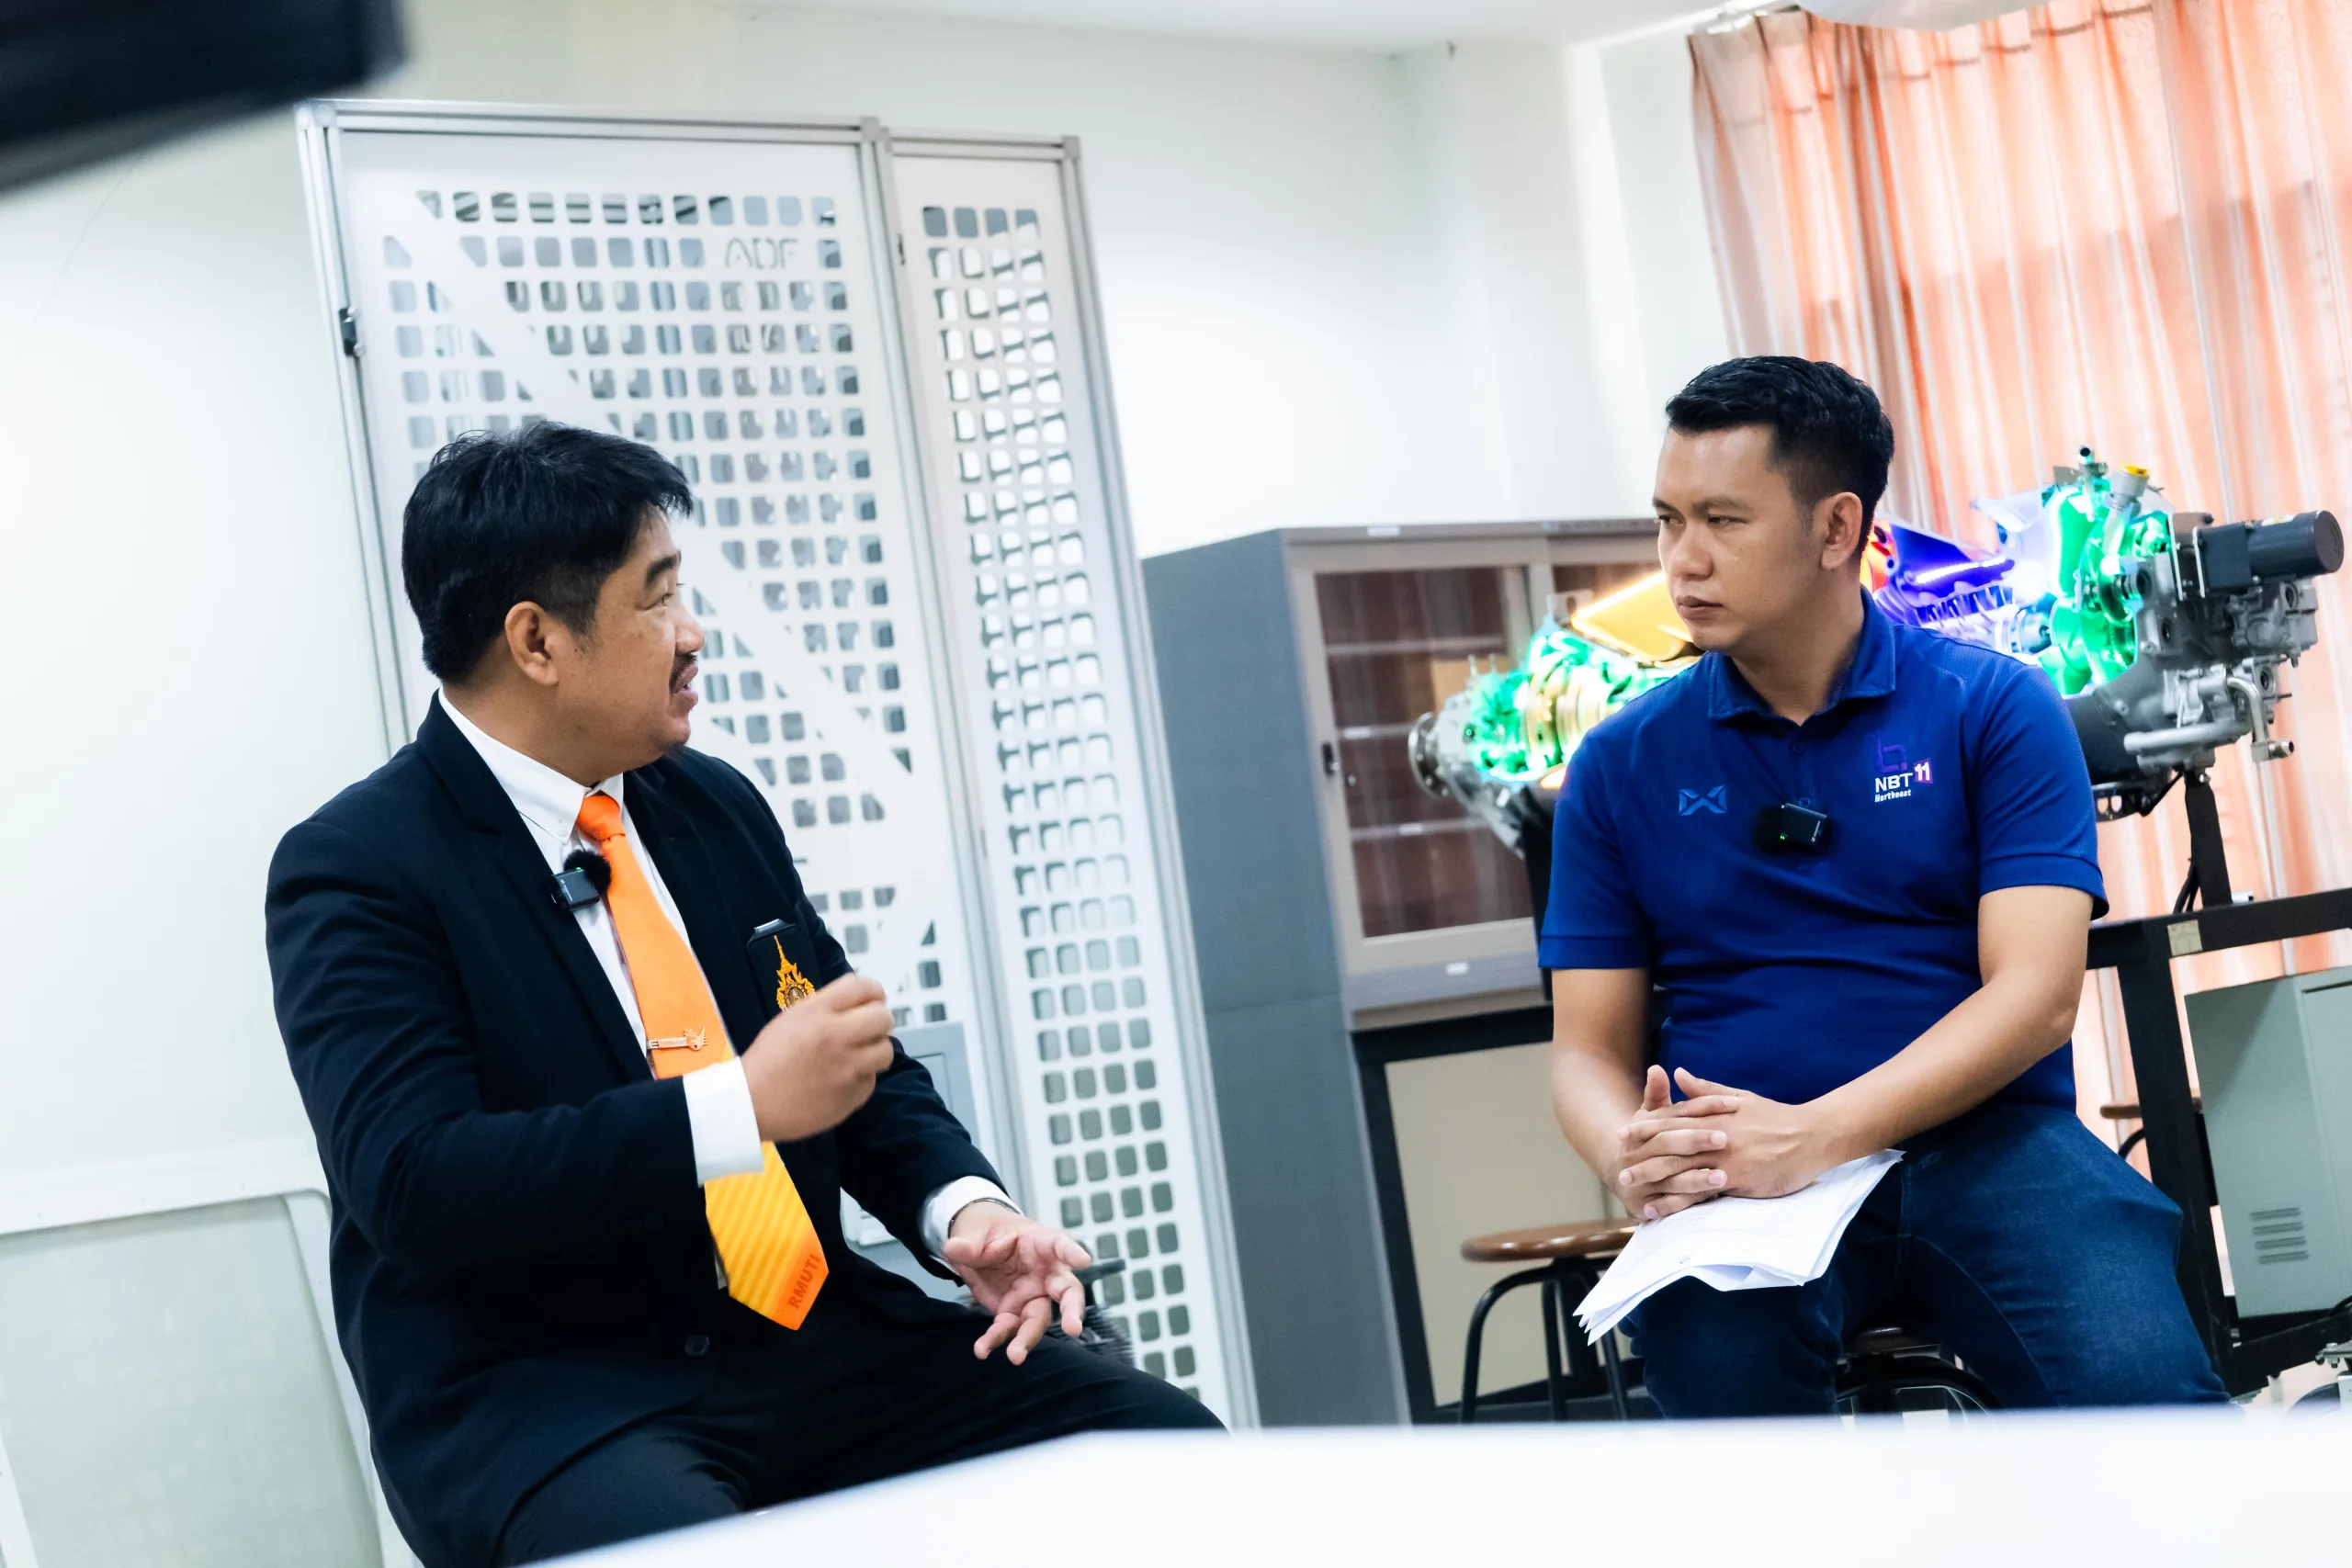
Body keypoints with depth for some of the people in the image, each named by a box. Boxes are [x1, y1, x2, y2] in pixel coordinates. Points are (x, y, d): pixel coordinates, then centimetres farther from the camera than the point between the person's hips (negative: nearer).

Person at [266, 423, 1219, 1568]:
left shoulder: (715, 807, 11)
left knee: (1167, 1451, -13)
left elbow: (863, 1067, 17)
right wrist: (741, 1104, -24)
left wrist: (961, 1208, -4)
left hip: (813, 1344, 6)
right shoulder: (354, 871, -8)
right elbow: (413, 1181, -20)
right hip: (540, 1410, -6)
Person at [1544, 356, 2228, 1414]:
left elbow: (2035, 994, -5)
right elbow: (1589, 1047, 11)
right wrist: (1633, 1158, -14)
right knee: (1716, 1373, -35)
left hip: (1985, 1141, -1)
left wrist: (1813, 1136, -19)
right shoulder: (1623, 765, 13)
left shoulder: (1995, 708, 6)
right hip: (1736, 1173, 1)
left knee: (2136, 1381, -31)